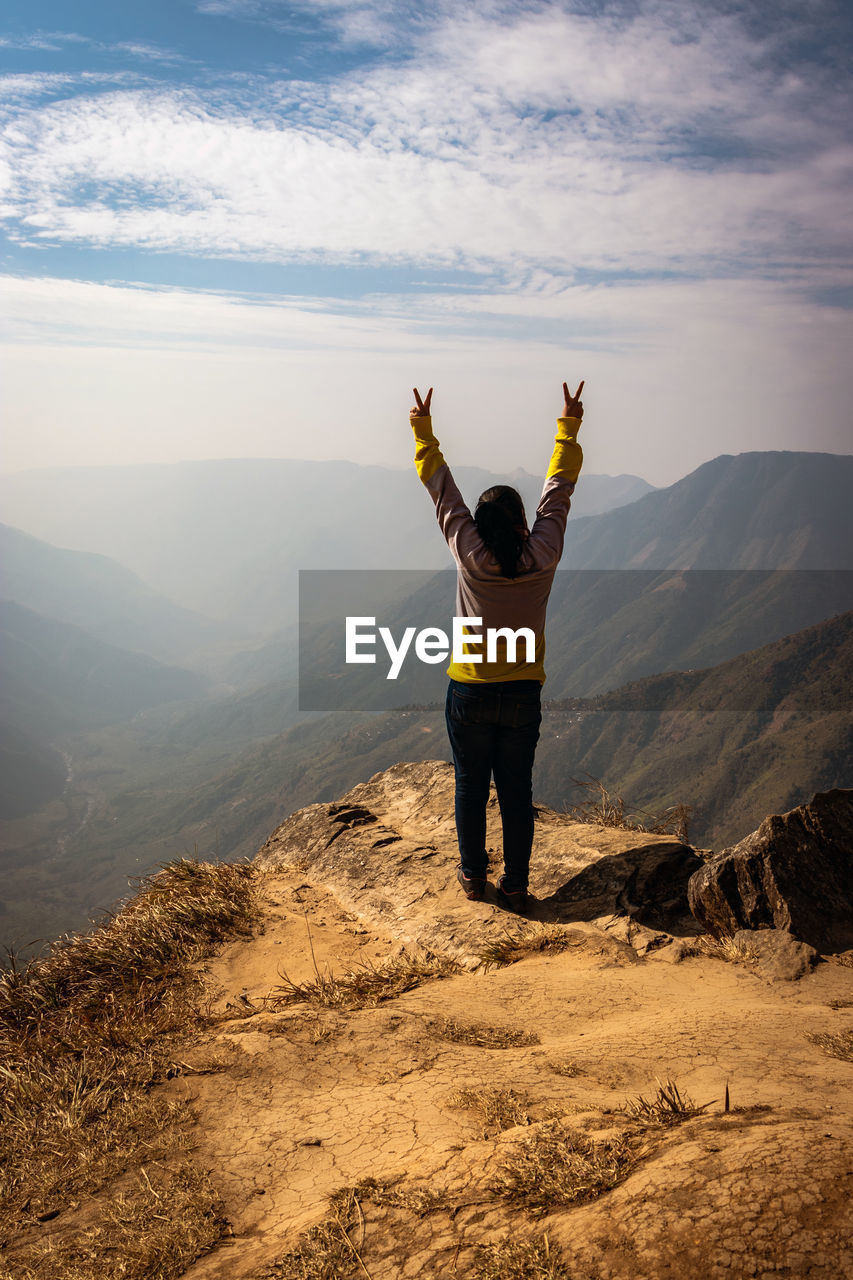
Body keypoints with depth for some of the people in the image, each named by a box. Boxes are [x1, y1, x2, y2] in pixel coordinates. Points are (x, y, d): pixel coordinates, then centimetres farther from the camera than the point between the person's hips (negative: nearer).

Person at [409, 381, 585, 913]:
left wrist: (423, 429, 8)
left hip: (470, 694, -1)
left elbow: (442, 488, -3)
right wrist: (570, 426, 14)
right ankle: (516, 885, 15)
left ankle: (474, 876, 24)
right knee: (517, 792, 8)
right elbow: (559, 489, 3)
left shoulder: (470, 556, -12)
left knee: (471, 787, 12)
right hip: (523, 697, 1)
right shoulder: (544, 557, -9)